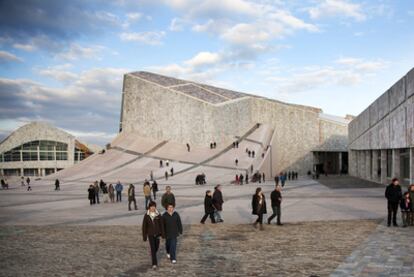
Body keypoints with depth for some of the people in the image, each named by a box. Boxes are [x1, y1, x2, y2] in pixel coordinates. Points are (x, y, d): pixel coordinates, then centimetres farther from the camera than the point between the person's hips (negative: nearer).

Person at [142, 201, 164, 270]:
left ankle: (153, 255, 47)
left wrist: (162, 234, 1)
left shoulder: (158, 215, -6)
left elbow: (161, 225, 0)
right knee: (152, 248, -7)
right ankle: (154, 264, -4)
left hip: (157, 233, 2)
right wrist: (144, 236, -4)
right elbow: (144, 226, -5)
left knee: (156, 247, 15)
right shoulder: (146, 215, -9)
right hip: (150, 234, -2)